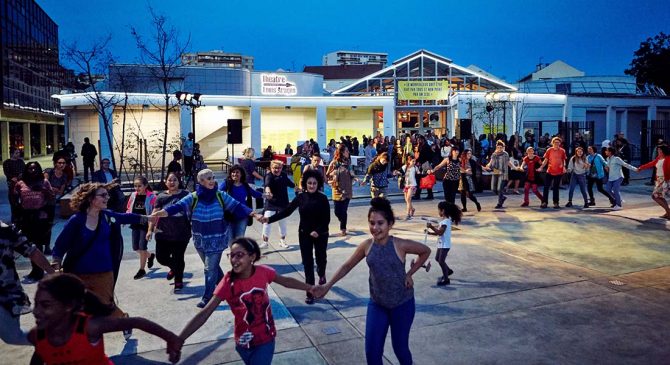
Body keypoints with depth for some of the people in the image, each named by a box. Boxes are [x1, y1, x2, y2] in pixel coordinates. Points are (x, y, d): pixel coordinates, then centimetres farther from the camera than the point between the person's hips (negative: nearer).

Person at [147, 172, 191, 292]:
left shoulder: (185, 195, 2)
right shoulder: (161, 196, 7)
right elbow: (154, 214, 7)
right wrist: (150, 230, 1)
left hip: (181, 234, -2)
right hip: (163, 234, 3)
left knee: (178, 258, 2)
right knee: (161, 257, 4)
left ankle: (178, 281, 23)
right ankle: (174, 267, 37)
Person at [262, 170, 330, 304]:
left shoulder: (323, 199, -11)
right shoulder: (301, 197, -5)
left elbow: (327, 219, -11)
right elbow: (286, 211, -6)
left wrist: (318, 231, -26)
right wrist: (270, 219, -15)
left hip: (320, 235, -1)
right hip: (304, 234, 1)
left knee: (320, 258, 15)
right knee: (307, 263, 1)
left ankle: (321, 275, 51)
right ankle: (310, 292, 8)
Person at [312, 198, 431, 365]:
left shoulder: (400, 245, -19)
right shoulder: (366, 246, -9)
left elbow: (426, 251, -3)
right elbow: (347, 266, 3)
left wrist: (409, 274, -7)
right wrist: (328, 285, -2)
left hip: (402, 304, -3)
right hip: (377, 304, 3)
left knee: (400, 347, 12)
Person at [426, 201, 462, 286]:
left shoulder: (445, 221, -21)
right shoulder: (444, 220, 10)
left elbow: (440, 232, -28)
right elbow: (438, 232, 12)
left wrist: (431, 227, -30)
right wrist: (430, 232, 2)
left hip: (445, 245, -10)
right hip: (441, 244, 10)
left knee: (441, 261, -4)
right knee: (437, 259, 21)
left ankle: (446, 279, 7)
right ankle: (448, 270, 38)